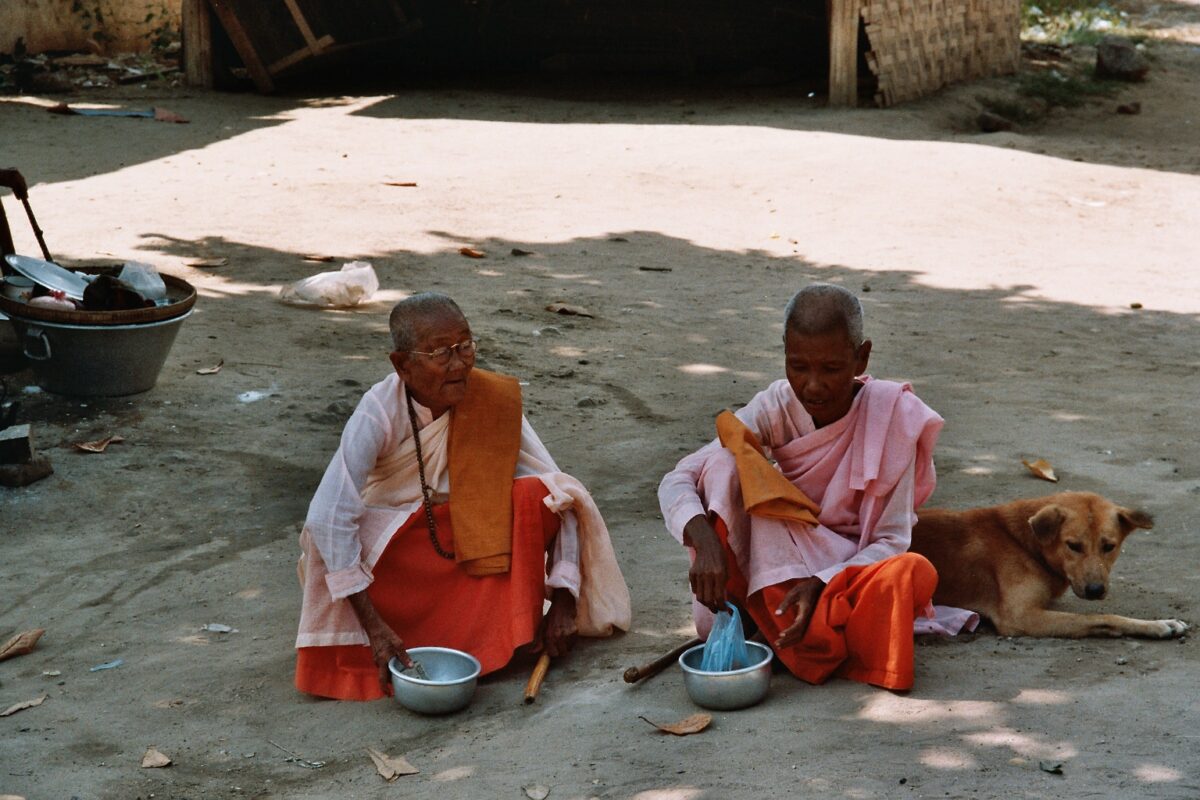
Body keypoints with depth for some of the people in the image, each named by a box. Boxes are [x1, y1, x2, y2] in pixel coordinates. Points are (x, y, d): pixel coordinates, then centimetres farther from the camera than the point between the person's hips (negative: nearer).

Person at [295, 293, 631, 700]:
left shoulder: (493, 399, -17)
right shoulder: (380, 413, -25)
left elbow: (559, 494, -15)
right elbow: (329, 517, -32)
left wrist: (562, 601, -23)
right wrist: (373, 625, -37)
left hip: (469, 537, 2)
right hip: (394, 547, -2)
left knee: (535, 497, -26)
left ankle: (509, 630, -10)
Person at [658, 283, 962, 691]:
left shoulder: (892, 414, -15)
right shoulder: (776, 408, -12)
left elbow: (890, 540, -15)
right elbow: (678, 481, -20)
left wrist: (819, 584, -31)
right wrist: (705, 542, -41)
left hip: (851, 569, -1)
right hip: (775, 565, 1)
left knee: (915, 573, -35)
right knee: (723, 463, -24)